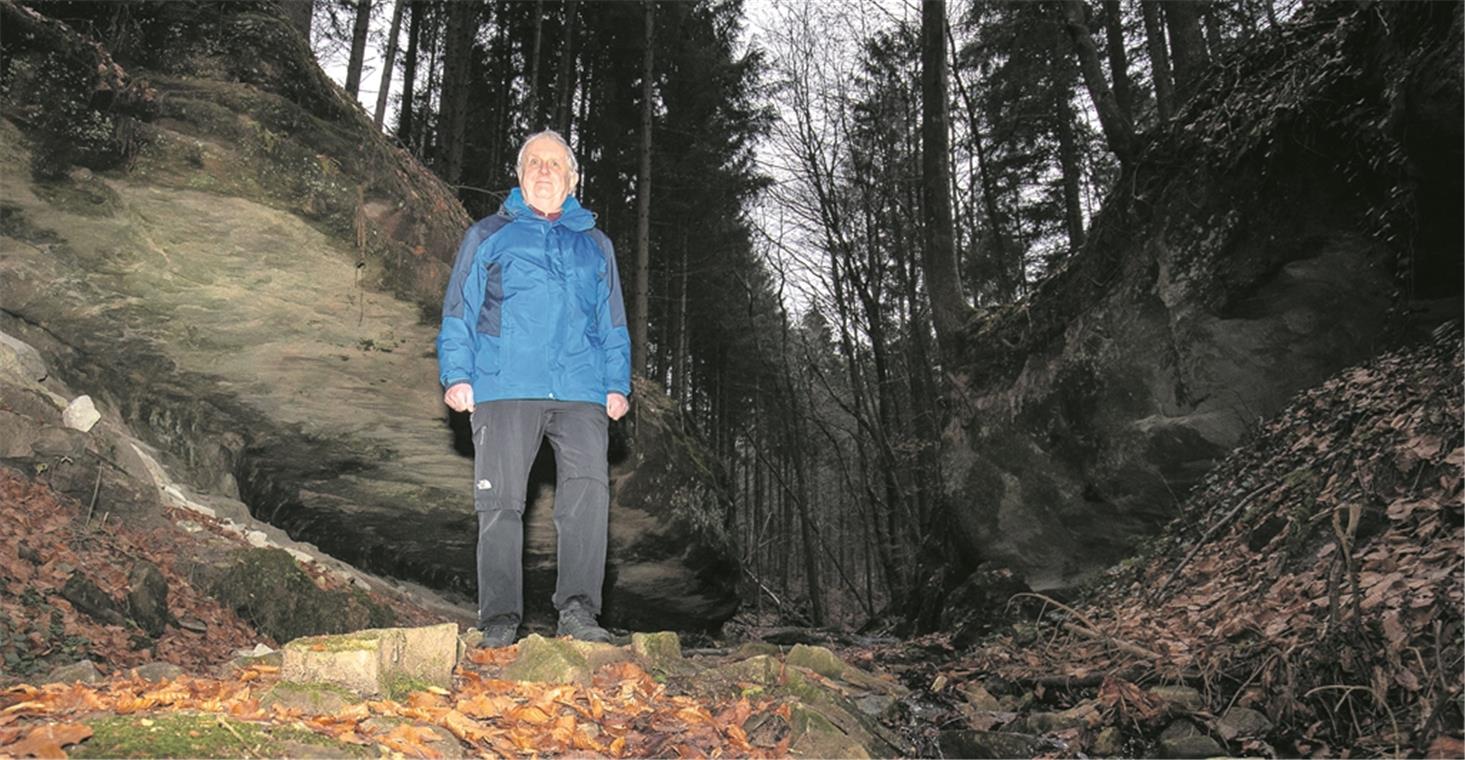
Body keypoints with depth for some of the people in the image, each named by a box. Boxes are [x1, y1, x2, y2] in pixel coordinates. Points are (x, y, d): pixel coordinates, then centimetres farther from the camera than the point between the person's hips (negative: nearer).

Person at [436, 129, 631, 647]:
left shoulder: (595, 245, 23)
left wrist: (617, 385, 8)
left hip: (580, 392, 1)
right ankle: (500, 621, 3)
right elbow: (459, 311, 12)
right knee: (501, 501, -4)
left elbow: (613, 325, 21)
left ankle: (578, 609, -10)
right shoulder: (488, 235, 17)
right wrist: (456, 374, -1)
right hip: (504, 389, -1)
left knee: (588, 489, -15)